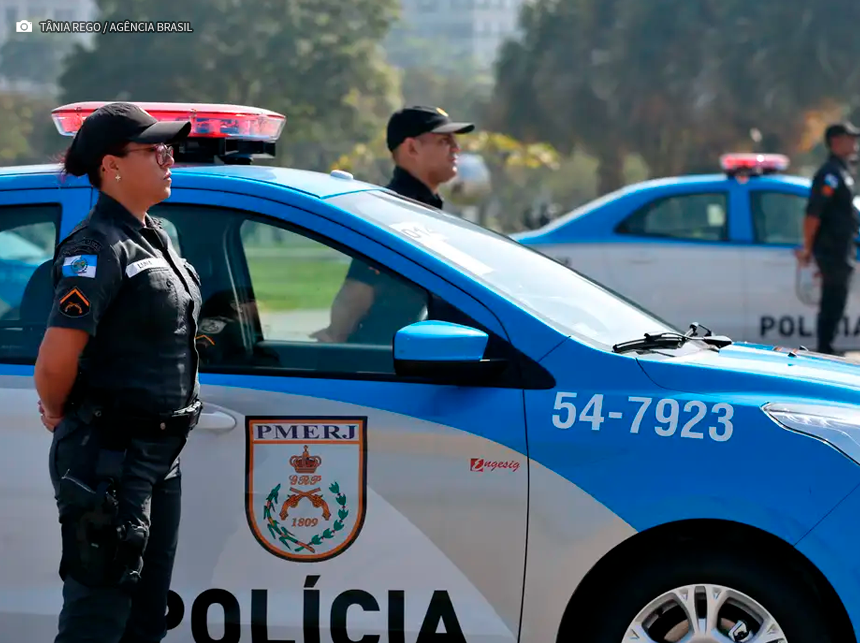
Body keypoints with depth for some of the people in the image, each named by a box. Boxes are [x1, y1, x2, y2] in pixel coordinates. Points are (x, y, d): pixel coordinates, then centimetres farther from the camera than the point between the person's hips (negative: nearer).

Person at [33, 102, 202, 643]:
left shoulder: (156, 239, 13)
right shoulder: (99, 248, -17)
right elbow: (56, 360, -25)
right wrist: (60, 415, -6)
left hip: (160, 455, 9)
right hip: (110, 458, -9)